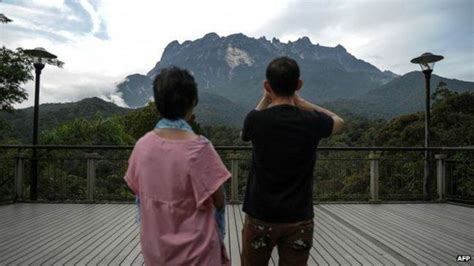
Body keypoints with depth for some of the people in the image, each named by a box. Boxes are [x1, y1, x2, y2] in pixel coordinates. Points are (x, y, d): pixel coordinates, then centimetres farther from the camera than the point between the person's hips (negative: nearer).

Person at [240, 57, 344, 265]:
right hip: (299, 220, 1)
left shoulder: (257, 119, -13)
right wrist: (299, 100, 6)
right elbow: (338, 121, 14)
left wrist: (265, 100, 10)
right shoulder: (311, 122, -10)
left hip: (260, 217, 0)